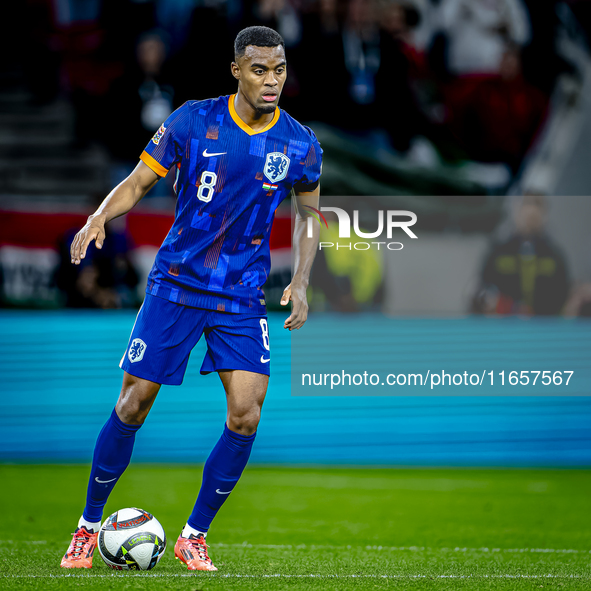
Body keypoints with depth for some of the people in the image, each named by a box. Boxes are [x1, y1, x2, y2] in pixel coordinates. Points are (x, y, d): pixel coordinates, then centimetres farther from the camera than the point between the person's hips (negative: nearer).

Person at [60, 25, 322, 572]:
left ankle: (194, 536, 5)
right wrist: (99, 218, -20)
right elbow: (139, 182, -1)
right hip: (176, 283, -1)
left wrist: (301, 283, -1)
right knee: (134, 404, -1)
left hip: (243, 296, 1)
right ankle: (88, 527, 17)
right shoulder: (193, 122, -7)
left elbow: (309, 216, 13)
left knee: (246, 412, -13)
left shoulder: (300, 145, -2)